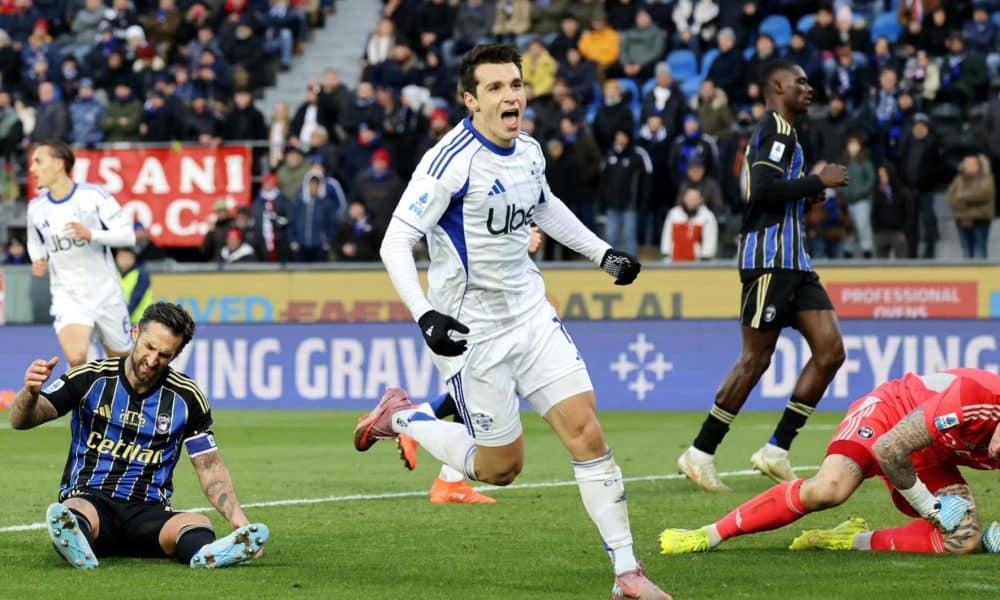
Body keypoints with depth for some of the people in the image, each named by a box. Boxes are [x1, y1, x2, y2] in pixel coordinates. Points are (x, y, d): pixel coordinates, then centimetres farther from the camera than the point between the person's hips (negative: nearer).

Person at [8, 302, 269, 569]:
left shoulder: (187, 397, 6)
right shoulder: (90, 378, 0)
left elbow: (210, 467, 9)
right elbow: (21, 420, -3)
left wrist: (238, 519, -8)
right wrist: (30, 393, -28)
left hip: (148, 511, 1)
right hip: (88, 498, -1)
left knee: (198, 524, -32)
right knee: (77, 512, -39)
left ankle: (207, 554, -66)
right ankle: (73, 540, -73)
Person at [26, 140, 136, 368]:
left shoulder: (93, 195, -9)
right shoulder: (36, 208, 3)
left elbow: (127, 235, -10)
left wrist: (91, 234, -26)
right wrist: (39, 262, 0)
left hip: (106, 292, -1)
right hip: (67, 296, 1)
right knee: (76, 359, -24)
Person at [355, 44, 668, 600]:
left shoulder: (530, 151, 4)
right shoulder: (451, 161, -20)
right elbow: (396, 241, -21)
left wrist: (603, 252, 25)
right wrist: (425, 315, -33)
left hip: (531, 314, 6)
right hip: (472, 331, -6)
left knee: (587, 431, -6)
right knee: (501, 466, 4)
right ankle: (401, 418, 28)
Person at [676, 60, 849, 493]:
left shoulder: (777, 132, 22)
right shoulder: (776, 129, -8)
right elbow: (764, 188, -22)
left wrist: (805, 196, 14)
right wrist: (819, 181, -14)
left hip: (793, 261, 10)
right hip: (769, 258, -10)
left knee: (830, 351, 0)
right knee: (755, 359, -7)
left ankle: (776, 451, 1)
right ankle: (700, 454, 1)